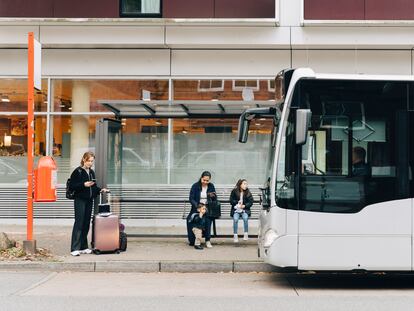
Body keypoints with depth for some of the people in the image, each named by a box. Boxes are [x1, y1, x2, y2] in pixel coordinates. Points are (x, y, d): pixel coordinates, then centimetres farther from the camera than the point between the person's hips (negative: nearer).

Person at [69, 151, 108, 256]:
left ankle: (83, 247, 16)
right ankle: (74, 248, -7)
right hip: (80, 200, -7)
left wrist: (100, 190, 6)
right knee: (79, 223, -9)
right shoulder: (77, 171, -7)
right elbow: (71, 186, -12)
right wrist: (84, 185, -20)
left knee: (86, 224, 9)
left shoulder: (91, 172, 14)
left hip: (89, 200, 7)